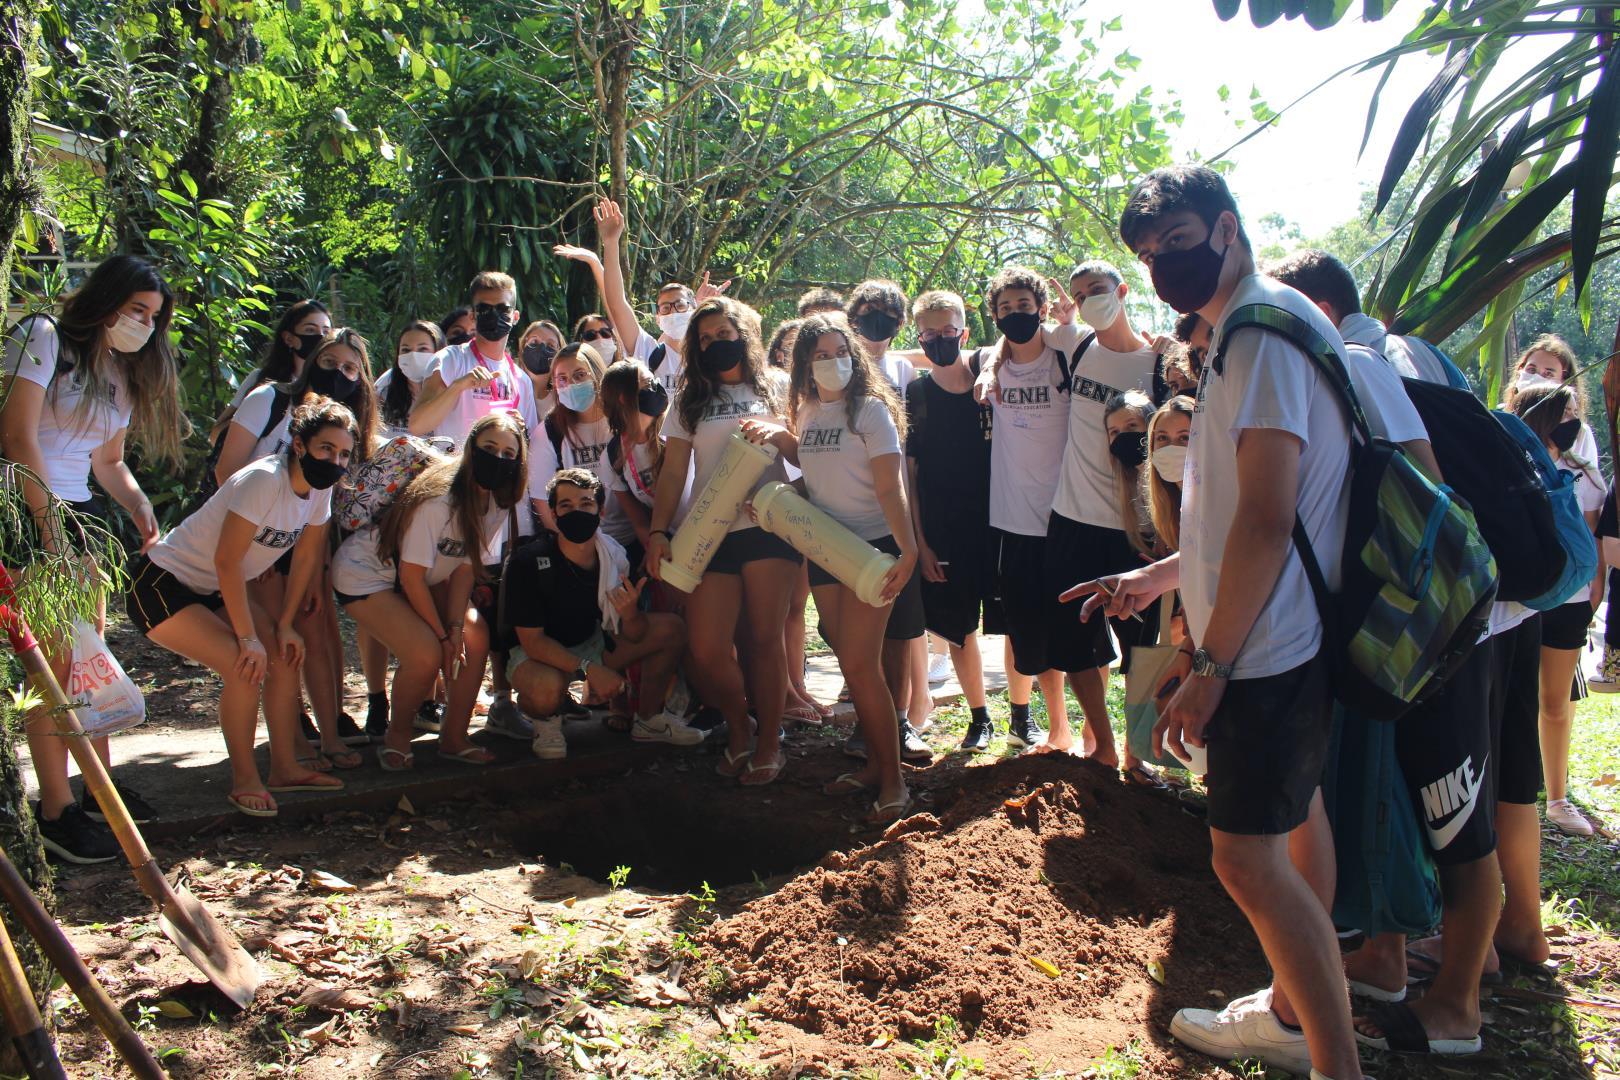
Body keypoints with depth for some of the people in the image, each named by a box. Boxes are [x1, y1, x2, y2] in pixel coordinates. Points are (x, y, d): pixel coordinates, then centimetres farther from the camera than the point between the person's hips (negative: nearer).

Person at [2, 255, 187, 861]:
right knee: (54, 661, -8)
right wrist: (49, 527, -17)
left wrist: (139, 506, -2)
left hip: (79, 513, 8)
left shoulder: (126, 372, 17)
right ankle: (57, 810, -2)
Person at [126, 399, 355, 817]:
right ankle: (244, 780, -4)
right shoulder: (263, 480, -29)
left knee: (286, 656, -2)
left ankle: (285, 769, 10)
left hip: (215, 590, 8)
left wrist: (284, 625, 1)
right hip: (160, 585, -8)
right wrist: (247, 637, -24)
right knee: (246, 668, -21)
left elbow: (307, 556, 5)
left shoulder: (319, 488, -5)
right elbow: (227, 561, -27)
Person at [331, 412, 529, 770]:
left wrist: (456, 627, -17)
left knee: (475, 638, -12)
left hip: (426, 578, 8)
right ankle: (397, 735, 4)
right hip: (366, 574, -7)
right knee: (426, 654, -24)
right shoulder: (438, 499, -32)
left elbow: (465, 568, -5)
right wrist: (443, 635, -18)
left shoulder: (497, 505, -8)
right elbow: (411, 577, -25)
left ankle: (453, 739, 4)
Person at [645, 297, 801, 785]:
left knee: (765, 637, -3)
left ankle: (768, 742, 13)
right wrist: (658, 531, -1)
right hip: (711, 533, 2)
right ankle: (737, 726, 21)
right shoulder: (691, 401, 17)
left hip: (768, 525, -2)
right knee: (705, 650, -5)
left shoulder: (773, 390, 12)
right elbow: (673, 473, 11)